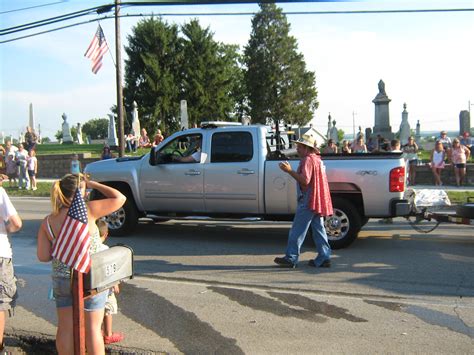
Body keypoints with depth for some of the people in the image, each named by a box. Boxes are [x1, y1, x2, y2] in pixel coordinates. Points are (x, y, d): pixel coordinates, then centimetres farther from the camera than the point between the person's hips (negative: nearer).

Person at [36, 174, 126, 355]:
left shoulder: (48, 221, -4)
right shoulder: (87, 210, -16)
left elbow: (43, 256, -2)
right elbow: (120, 198, -9)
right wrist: (93, 184, -3)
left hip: (61, 280, 4)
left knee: (65, 327, 16)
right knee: (92, 328, 8)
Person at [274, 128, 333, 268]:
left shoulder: (308, 160, -14)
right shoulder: (317, 159, 18)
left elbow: (305, 180, -23)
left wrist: (289, 171, -21)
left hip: (308, 202, -10)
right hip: (317, 201, 10)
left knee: (297, 230, -4)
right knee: (318, 228, 11)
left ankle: (291, 258, 1)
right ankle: (324, 258, 12)